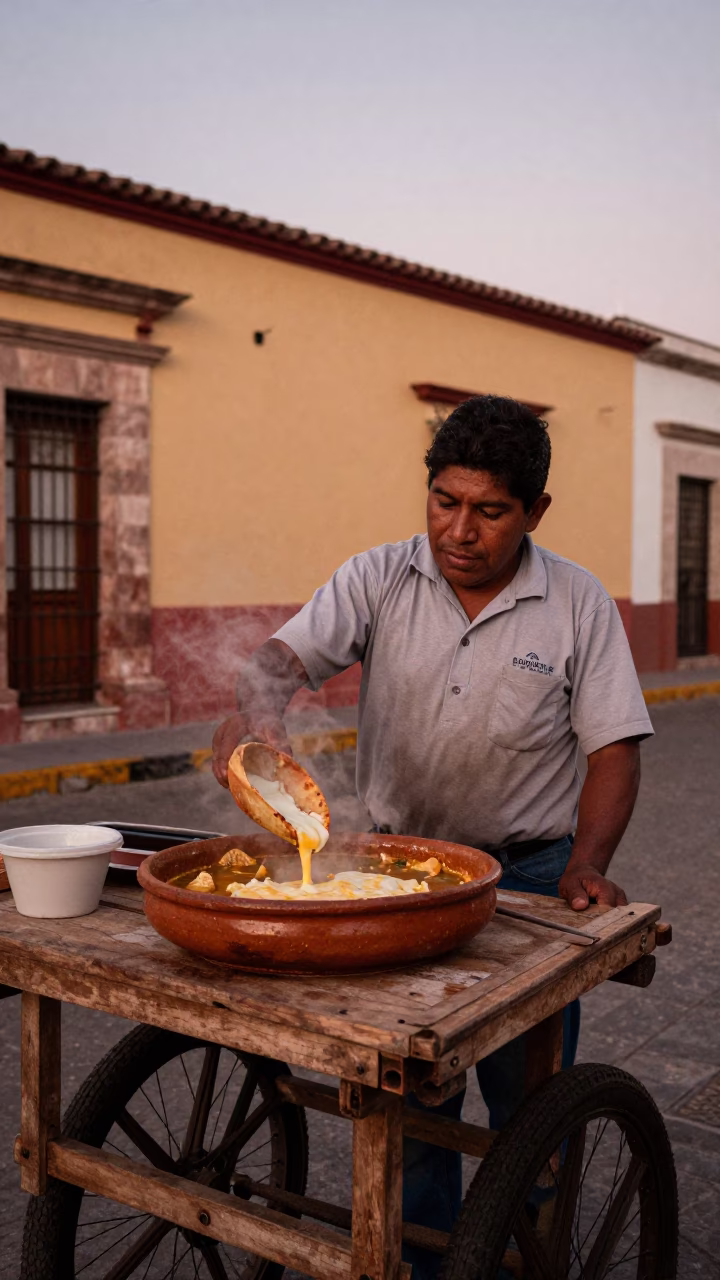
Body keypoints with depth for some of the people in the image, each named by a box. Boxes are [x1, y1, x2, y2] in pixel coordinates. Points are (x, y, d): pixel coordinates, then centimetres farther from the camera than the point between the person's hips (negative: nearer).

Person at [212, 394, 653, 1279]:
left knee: (529, 1104, 10)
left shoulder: (579, 604, -4)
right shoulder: (377, 581, -3)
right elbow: (286, 655, -16)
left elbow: (613, 748, -3)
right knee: (406, 1097, 13)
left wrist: (587, 866, -16)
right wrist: (257, 712, -39)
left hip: (529, 876, -1)